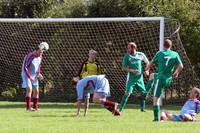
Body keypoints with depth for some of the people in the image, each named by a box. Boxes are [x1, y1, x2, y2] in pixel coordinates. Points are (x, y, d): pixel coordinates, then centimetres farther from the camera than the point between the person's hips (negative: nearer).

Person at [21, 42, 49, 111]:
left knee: (36, 91, 6)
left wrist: (39, 74, 2)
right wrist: (29, 77, -29)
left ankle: (35, 107, 16)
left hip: (34, 76, 7)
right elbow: (25, 67, -24)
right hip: (26, 75, -7)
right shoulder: (30, 56, -21)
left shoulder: (40, 57, 2)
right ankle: (28, 107, -23)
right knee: (29, 89, -21)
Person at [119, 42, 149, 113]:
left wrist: (146, 70, 3)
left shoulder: (141, 55, 0)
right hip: (131, 78, -3)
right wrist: (132, 70, -20)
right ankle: (121, 108, -11)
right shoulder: (127, 56, -5)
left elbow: (147, 62, 17)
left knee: (143, 93, 5)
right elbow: (123, 68, -6)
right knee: (128, 93, -14)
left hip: (139, 78, 3)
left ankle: (142, 108, 21)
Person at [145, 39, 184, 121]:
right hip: (168, 79, 5)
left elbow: (151, 63, 3)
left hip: (160, 78, -5)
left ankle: (157, 117, -5)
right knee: (152, 76, 34)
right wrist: (176, 73, 16)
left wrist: (147, 69, 25)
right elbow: (181, 66, -5)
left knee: (156, 99, 0)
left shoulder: (160, 53, -6)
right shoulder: (175, 54, 1)